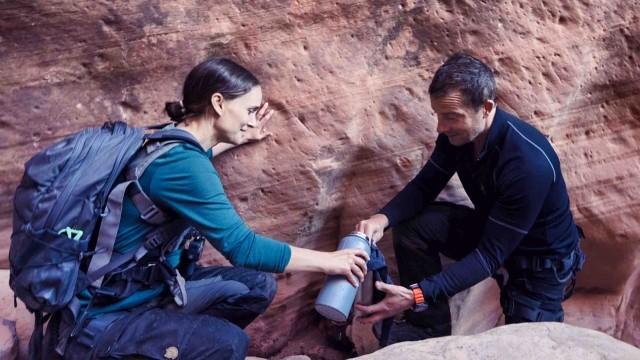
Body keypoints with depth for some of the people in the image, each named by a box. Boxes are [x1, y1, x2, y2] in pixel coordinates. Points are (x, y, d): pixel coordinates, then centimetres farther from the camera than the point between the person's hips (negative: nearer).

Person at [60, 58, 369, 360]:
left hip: (150, 288, 9)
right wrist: (329, 261, -15)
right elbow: (242, 247, -25)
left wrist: (241, 137, 33)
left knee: (257, 287, 2)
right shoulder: (180, 164, -26)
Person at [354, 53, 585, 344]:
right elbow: (425, 185, -7)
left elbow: (491, 255, -34)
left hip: (542, 260, -5)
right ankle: (430, 326, 1)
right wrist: (383, 218, -29)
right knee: (413, 225, -17)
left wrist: (418, 296, -42)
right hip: (490, 231, 5)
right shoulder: (457, 132, -17)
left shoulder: (529, 164, -37)